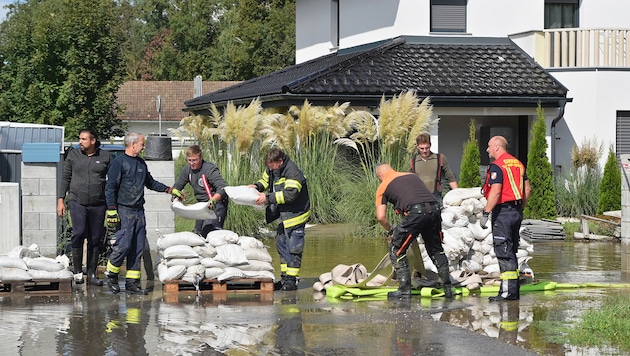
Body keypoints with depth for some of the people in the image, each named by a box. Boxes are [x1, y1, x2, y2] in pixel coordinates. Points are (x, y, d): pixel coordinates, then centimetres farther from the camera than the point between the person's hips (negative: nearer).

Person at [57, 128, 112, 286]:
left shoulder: (105, 157, 5)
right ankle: (77, 271, -6)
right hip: (77, 202, -1)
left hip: (98, 205, 1)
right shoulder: (73, 155, 7)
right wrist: (60, 199, 3)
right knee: (79, 233, -18)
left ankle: (92, 274, 12)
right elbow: (65, 178, 11)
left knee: (95, 240, 4)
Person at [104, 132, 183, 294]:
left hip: (139, 211, 7)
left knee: (138, 248, 4)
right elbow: (110, 187, -9)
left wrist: (170, 190, 26)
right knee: (124, 245, -14)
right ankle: (111, 273, 7)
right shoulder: (119, 162, -6)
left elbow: (150, 182, 31)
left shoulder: (141, 163, 17)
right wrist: (111, 210, -16)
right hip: (124, 211, -7)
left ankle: (132, 282, 8)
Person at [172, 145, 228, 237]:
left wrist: (213, 200, -51)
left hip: (216, 203, -8)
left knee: (209, 230, -25)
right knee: (198, 232, 14)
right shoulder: (186, 170, -2)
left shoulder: (210, 169, -24)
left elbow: (223, 189, -33)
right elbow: (177, 186, 10)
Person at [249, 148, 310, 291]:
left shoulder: (293, 173, -23)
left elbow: (290, 194, -30)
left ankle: (292, 279, -2)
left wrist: (268, 198, -29)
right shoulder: (272, 170, 4)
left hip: (296, 214, -10)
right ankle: (285, 277, 21)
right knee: (281, 244, 13)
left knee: (293, 247, -7)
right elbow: (265, 180, 22)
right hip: (284, 215, 10)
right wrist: (257, 186, -1)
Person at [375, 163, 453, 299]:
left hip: (415, 212, -5)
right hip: (435, 208, 5)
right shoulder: (412, 175, 32)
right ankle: (448, 289, 21)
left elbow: (381, 217, 9)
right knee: (436, 249, 22)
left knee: (396, 247, 11)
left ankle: (405, 289, 7)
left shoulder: (383, 187, 17)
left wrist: (390, 230, 29)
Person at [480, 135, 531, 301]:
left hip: (503, 211, -9)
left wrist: (486, 213, -19)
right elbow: (527, 189, 15)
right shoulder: (518, 164, 14)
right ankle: (514, 289, 18)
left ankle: (508, 292, -10)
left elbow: (495, 191, -21)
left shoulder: (497, 166, -12)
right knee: (512, 251, 15)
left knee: (503, 252, -7)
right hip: (516, 212, 9)